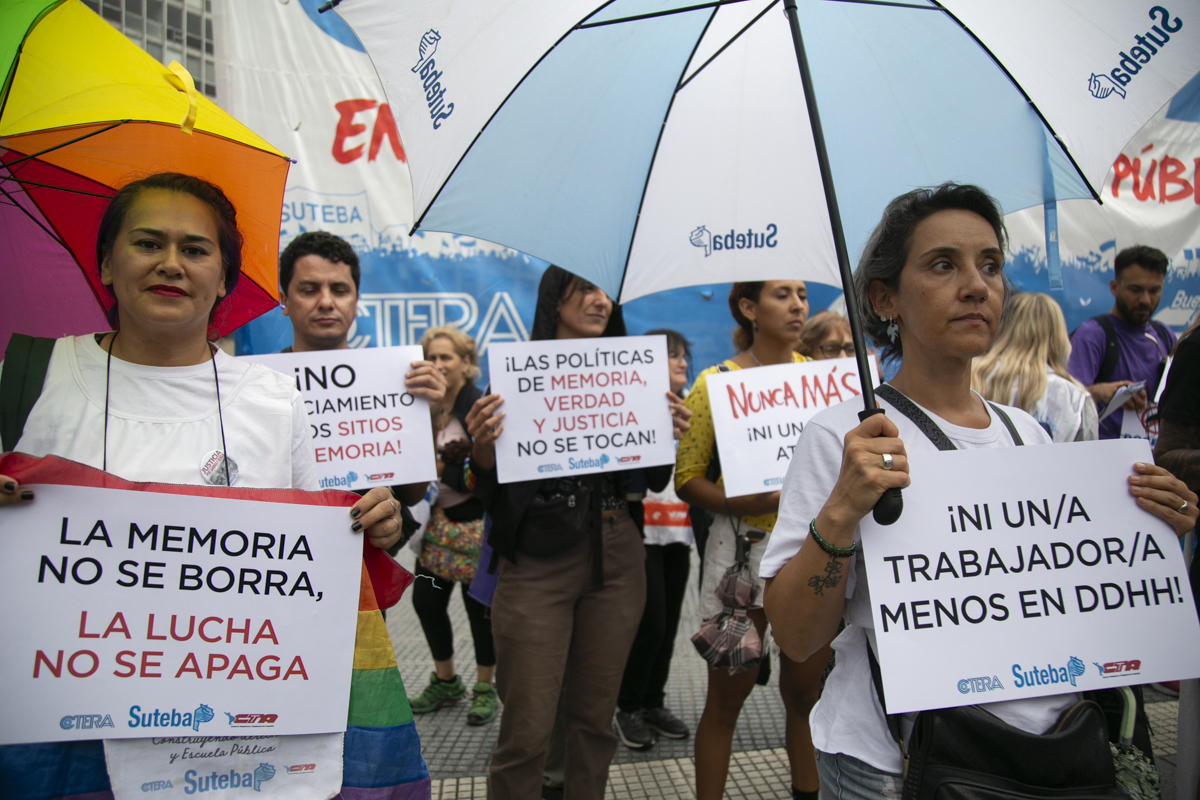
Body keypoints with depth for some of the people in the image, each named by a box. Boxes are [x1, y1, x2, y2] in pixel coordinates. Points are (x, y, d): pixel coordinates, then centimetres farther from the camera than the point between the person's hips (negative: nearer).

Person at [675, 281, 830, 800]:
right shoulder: (717, 382, -5)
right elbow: (687, 477, -7)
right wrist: (745, 502, -22)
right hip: (743, 548, -3)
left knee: (805, 690, 15)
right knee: (727, 698, 6)